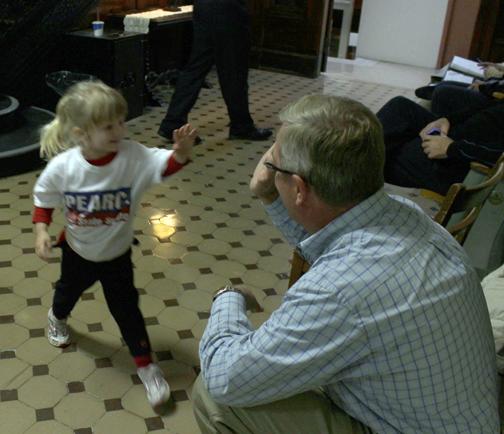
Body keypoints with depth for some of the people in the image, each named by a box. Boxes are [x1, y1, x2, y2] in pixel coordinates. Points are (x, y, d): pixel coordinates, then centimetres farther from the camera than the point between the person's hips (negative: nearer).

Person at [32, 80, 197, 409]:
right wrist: (41, 231, -21)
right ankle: (57, 318, 67)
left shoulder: (133, 155, -28)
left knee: (126, 308, 7)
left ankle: (146, 364, 26)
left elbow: (166, 164, -42)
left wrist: (182, 150, -62)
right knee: (68, 291, 31)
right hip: (78, 252, 2)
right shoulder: (62, 166, -26)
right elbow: (43, 199, -9)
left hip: (117, 254, -1)